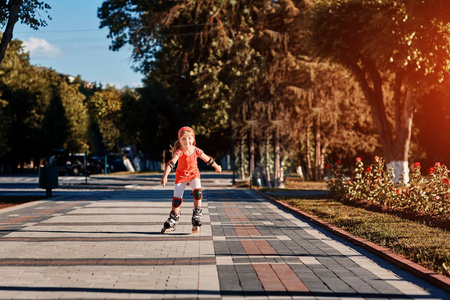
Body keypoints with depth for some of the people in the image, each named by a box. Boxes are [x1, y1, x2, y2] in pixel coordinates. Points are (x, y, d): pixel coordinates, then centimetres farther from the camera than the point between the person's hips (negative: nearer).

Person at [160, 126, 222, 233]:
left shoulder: (196, 151, -15)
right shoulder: (179, 152, -24)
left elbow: (208, 159, 2)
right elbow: (171, 163, -36)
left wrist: (217, 167, 18)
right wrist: (165, 177, -50)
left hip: (194, 174, 1)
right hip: (181, 176, -1)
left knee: (198, 192, -25)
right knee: (177, 199, -6)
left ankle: (197, 215, -14)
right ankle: (173, 218, 17)